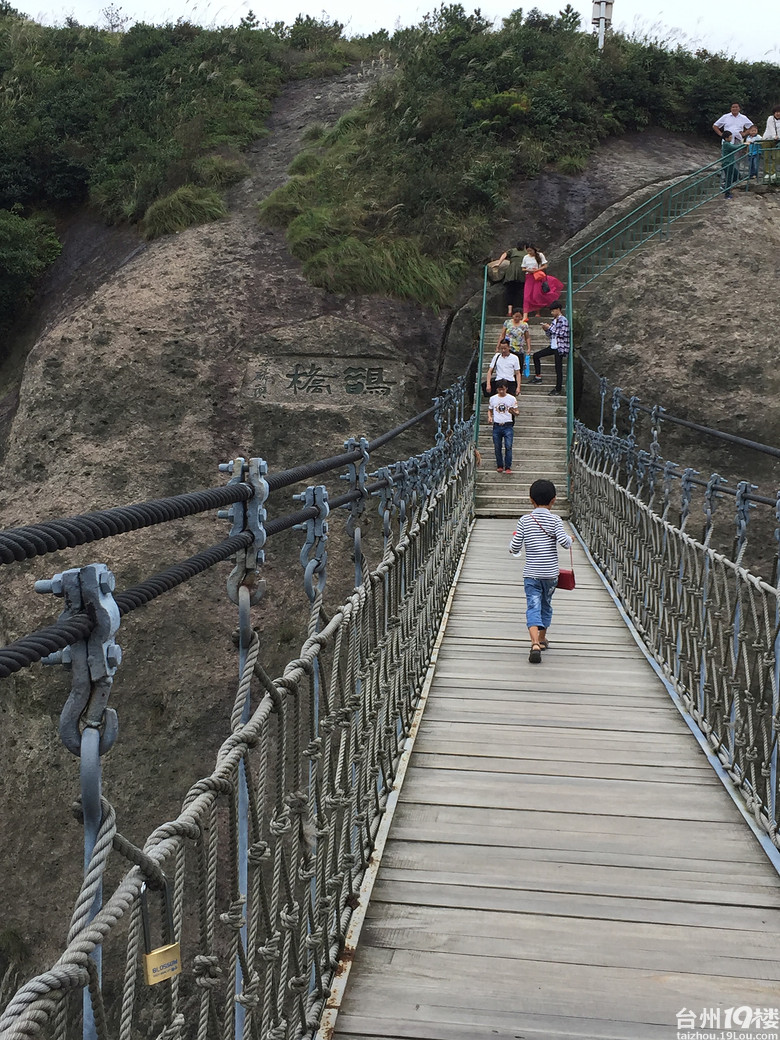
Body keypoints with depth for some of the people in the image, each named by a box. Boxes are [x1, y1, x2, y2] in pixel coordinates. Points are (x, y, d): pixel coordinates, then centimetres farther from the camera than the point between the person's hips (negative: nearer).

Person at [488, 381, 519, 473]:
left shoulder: (512, 399, 1)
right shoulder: (493, 398, 8)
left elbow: (516, 413, 3)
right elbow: (490, 410, 19)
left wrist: (513, 412, -20)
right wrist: (489, 417, -3)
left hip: (508, 425, -2)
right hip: (497, 426, 2)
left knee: (508, 446, -11)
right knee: (497, 447, 5)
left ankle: (508, 467, -5)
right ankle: (499, 466, 18)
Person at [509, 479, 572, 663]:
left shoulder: (524, 520, -2)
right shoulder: (555, 520, -5)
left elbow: (514, 548, -5)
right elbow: (563, 542, -18)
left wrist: (513, 548, 18)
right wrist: (569, 538, 4)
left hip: (531, 574, -1)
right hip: (550, 573, 1)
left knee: (533, 607, -7)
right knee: (546, 605, 20)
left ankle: (535, 644, -26)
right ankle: (542, 639, 36)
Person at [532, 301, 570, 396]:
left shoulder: (563, 320, -11)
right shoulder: (554, 320, 13)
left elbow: (562, 334, -21)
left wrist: (550, 327, -16)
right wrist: (546, 330, -2)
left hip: (560, 347, -9)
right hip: (553, 346, 9)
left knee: (558, 368, -5)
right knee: (536, 355, 8)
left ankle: (558, 390, 2)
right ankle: (538, 377, 14)